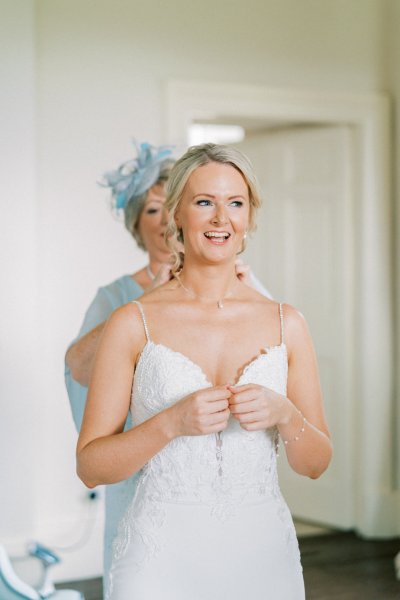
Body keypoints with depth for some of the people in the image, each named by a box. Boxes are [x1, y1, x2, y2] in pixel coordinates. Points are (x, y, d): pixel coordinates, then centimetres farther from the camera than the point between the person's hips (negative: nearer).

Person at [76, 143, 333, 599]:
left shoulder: (285, 323, 2)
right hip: (162, 558, -2)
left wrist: (285, 415, -14)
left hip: (262, 557, 3)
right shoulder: (133, 323, -5)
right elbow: (90, 467, -6)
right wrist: (172, 423, -20)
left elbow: (316, 463, 6)